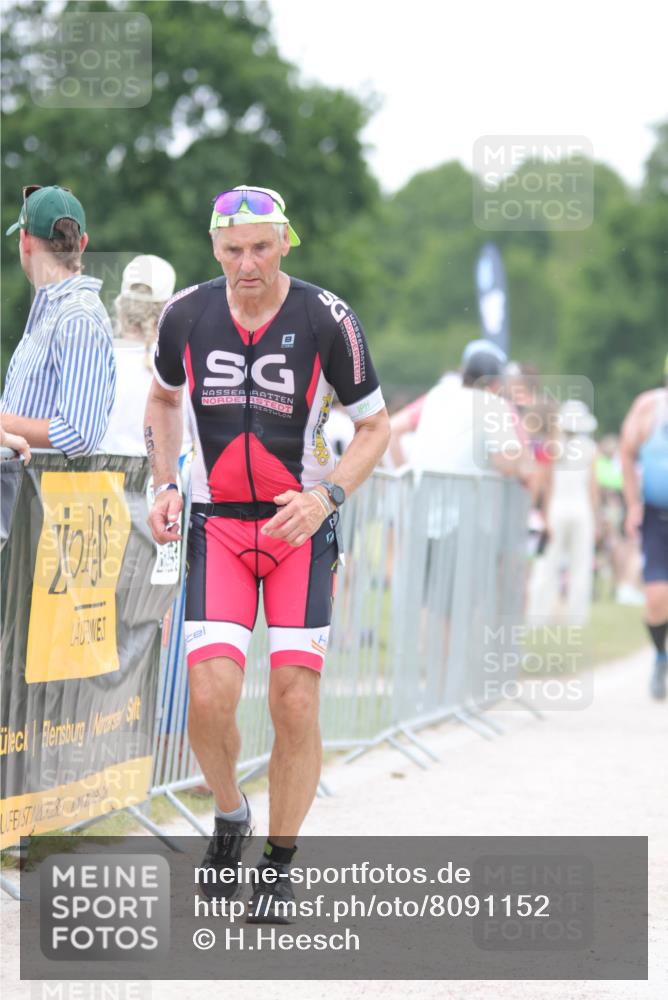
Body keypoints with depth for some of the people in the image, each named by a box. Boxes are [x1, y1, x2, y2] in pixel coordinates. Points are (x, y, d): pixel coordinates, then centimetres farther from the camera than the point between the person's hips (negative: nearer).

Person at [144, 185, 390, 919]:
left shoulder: (327, 321, -11)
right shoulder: (186, 315, -3)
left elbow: (374, 426, -1)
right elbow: (163, 397, 18)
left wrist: (326, 497, -16)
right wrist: (164, 486, 5)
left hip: (300, 527, -1)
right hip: (217, 524, 1)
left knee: (295, 702, -7)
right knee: (209, 695, -14)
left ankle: (280, 863, 11)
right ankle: (229, 817, 15)